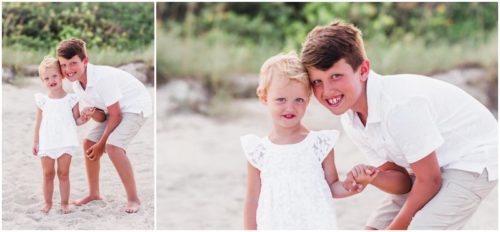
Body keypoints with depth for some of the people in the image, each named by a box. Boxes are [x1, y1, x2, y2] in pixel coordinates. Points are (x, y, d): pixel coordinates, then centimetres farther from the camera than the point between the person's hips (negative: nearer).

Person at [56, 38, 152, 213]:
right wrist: (91, 113, -24)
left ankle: (133, 199, -18)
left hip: (135, 107, -9)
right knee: (89, 143, 9)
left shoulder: (102, 78, -30)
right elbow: (101, 116, 0)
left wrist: (101, 143, -17)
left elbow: (115, 115, -24)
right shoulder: (77, 84, -3)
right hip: (115, 110, 9)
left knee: (113, 145, -27)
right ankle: (94, 193, 26)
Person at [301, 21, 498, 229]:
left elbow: (429, 180, -23)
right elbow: (402, 180, -3)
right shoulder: (351, 121, -6)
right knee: (374, 228, 6)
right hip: (431, 166, 9)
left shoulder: (400, 104, -32)